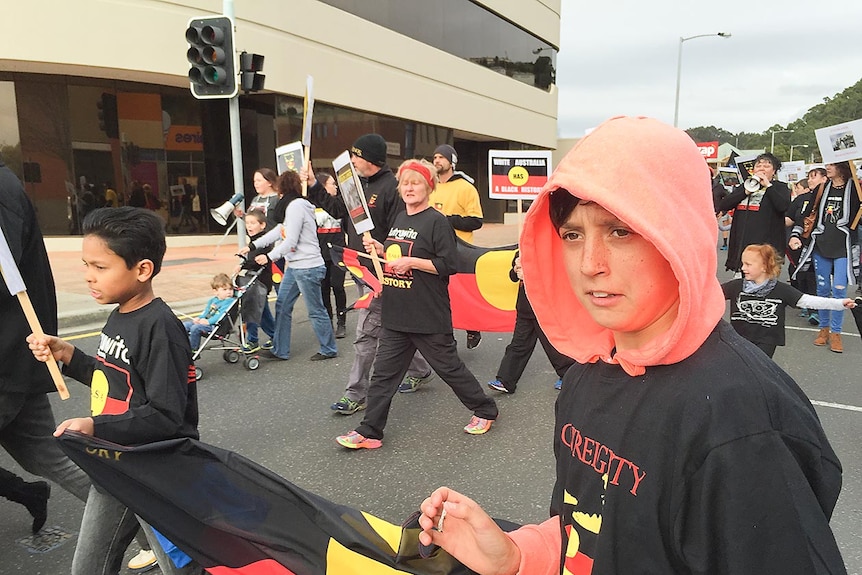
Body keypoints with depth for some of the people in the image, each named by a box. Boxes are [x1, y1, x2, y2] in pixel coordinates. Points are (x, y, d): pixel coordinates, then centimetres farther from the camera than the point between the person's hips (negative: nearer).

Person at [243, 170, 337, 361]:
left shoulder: (295, 206, -16)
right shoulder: (293, 205, 15)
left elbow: (291, 241, -20)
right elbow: (279, 231, 20)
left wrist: (270, 257, -12)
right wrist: (253, 246, 20)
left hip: (307, 267, -10)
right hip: (294, 266, 10)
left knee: (315, 310, 2)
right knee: (282, 306, 12)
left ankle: (328, 350, 16)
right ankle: (280, 350, 20)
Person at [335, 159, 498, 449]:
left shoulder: (436, 221, -11)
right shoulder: (399, 219, 13)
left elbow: (448, 265, -17)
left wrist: (411, 262, -21)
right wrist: (381, 250, 5)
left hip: (429, 316, -7)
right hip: (396, 315, 7)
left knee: (449, 366, 8)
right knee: (383, 373, 7)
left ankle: (485, 410, 30)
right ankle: (369, 432, 16)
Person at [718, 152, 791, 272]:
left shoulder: (780, 187, 8)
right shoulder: (743, 186, 19)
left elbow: (783, 206, -15)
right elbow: (722, 206, 5)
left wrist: (768, 185, -8)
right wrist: (746, 191, -4)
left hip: (766, 245, -4)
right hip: (741, 246, 4)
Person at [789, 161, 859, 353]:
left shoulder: (854, 188, 0)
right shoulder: (822, 189, 10)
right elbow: (807, 213, 12)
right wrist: (795, 235, 0)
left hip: (844, 247, -3)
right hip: (820, 245, 3)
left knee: (839, 289, -6)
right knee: (823, 289, 7)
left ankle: (835, 332, 5)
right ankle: (823, 327, 19)